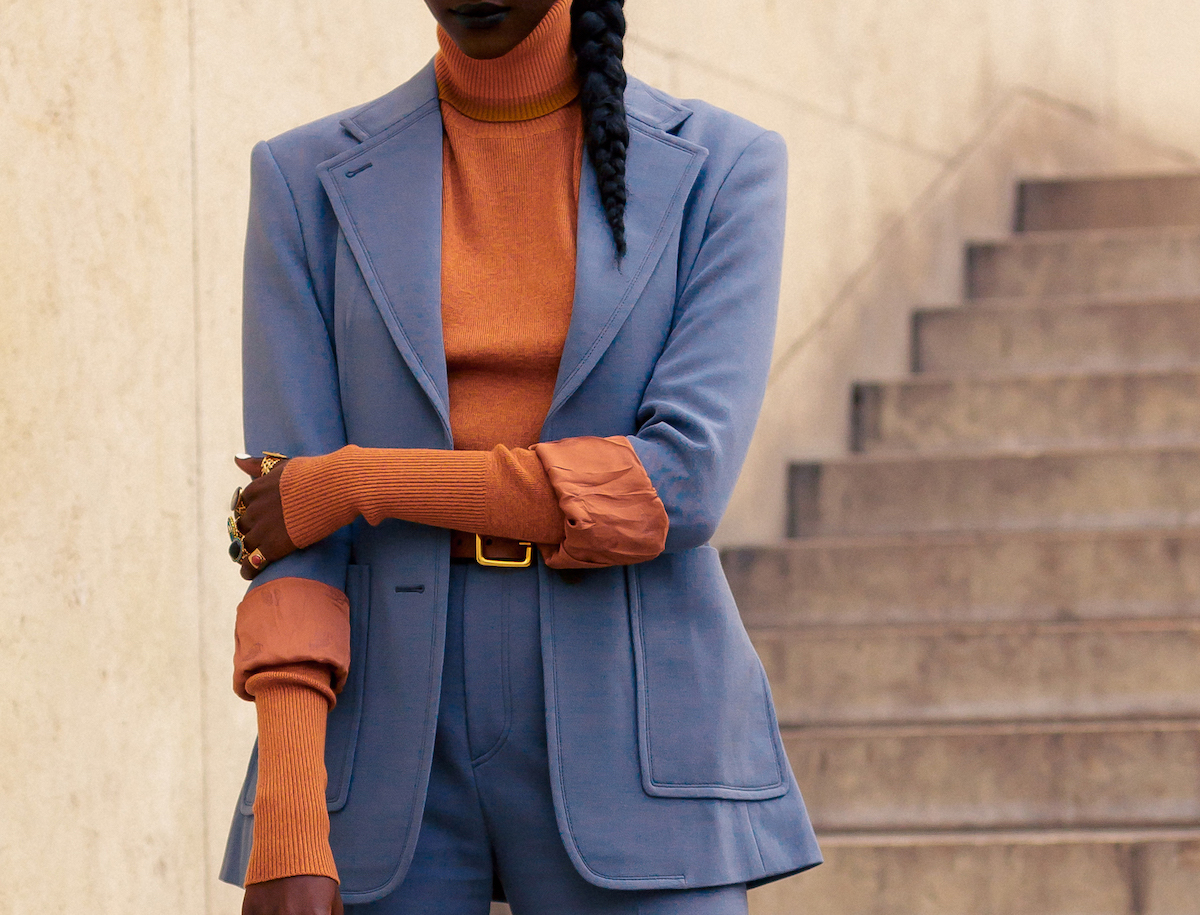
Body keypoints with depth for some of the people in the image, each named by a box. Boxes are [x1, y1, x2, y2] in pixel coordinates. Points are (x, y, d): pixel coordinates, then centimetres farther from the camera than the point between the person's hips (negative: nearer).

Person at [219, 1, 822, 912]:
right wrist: (284, 825, -16)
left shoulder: (722, 172, 1)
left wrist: (354, 483, -12)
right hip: (387, 764, 1)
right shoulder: (310, 185, 5)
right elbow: (288, 524, -3)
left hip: (625, 765, -1)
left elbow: (681, 485, -12)